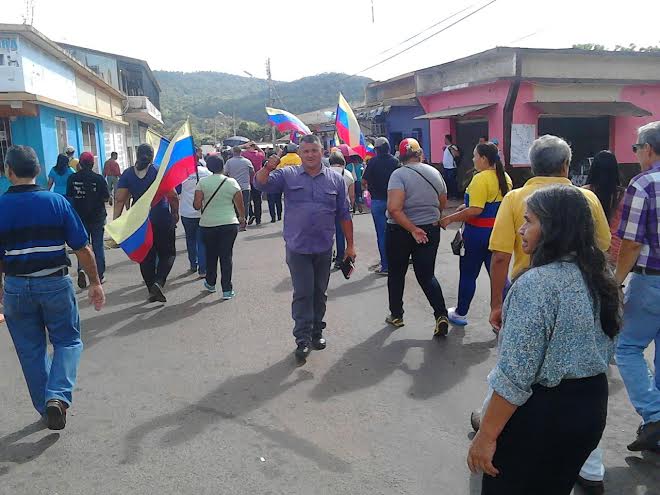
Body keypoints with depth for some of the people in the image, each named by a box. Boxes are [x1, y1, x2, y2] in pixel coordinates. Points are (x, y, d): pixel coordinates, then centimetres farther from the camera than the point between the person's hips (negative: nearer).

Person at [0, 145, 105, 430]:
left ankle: (46, 409, 24)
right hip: (55, 283, -1)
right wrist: (95, 283, 3)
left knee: (31, 350, 16)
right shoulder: (57, 202, -7)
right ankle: (58, 396, -6)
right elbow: (82, 249, -7)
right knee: (68, 341, 14)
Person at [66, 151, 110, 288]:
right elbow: (106, 197, -7)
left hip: (80, 216, 2)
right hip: (97, 217, -1)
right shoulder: (98, 178, -11)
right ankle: (99, 276, 13)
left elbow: (69, 197, 1)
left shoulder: (73, 178, -3)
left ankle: (81, 269, -11)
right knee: (98, 246, 8)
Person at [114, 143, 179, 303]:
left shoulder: (127, 174, 1)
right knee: (167, 253, 9)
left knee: (146, 257, 13)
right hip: (163, 220, -2)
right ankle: (159, 282, -12)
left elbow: (120, 200, -5)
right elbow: (173, 196, -8)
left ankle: (152, 290, 17)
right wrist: (175, 214, 8)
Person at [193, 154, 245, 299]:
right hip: (229, 224, -1)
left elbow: (197, 205, -9)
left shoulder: (202, 182, -5)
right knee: (226, 256, 4)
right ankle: (227, 290, 4)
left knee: (211, 255, 18)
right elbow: (240, 205, -2)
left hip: (208, 224, 1)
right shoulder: (232, 182, -5)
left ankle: (210, 283, 35)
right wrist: (242, 218, 17)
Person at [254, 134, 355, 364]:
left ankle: (316, 332, 28)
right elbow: (260, 184, -11)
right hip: (297, 248, -2)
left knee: (319, 293, 13)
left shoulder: (335, 179, 4)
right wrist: (269, 166, -30)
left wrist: (350, 245, 5)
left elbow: (344, 215, 6)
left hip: (324, 248, 2)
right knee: (303, 293, -1)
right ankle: (303, 339, 7)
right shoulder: (288, 175, 0)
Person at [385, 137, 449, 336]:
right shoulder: (435, 172, 1)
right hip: (431, 229, 4)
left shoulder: (399, 174, -15)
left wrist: (413, 229, -19)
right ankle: (441, 315, -5)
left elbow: (394, 209, -27)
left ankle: (396, 315, 26)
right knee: (427, 275, 11)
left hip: (400, 230, -4)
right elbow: (442, 204, 13)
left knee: (396, 274, 15)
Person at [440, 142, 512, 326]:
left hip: (478, 233, -7)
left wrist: (450, 218, -16)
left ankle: (460, 313, 24)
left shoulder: (480, 179, -19)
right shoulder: (505, 177, 6)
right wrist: (467, 206, 18)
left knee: (468, 274, 9)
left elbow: (475, 211, -25)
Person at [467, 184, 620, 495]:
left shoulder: (536, 284, -25)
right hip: (593, 404, 8)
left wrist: (486, 436, -17)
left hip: (540, 412, -7)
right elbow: (606, 350, 13)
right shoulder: (599, 277, 1)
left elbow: (514, 377, -25)